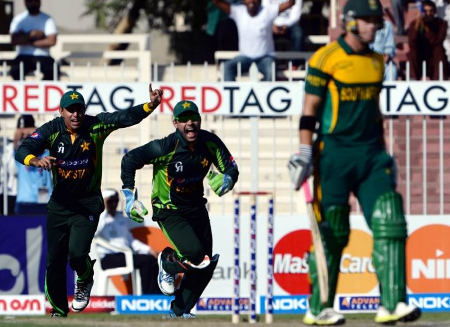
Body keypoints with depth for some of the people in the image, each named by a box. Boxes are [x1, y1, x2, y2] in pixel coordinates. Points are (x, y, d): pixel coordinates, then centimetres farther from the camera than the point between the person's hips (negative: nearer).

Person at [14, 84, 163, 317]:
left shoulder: (96, 126, -11)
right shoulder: (52, 130, -10)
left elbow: (127, 117, -19)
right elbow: (22, 151, -21)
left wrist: (150, 106, -37)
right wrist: (37, 160, -43)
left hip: (88, 204, -2)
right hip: (59, 203, 2)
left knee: (77, 253, -19)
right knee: (55, 260, 7)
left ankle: (85, 280, 17)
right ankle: (58, 311, 27)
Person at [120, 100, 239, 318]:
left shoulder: (210, 142, -10)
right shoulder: (165, 148, -24)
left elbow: (231, 168, 1)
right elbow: (129, 159, -14)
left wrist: (226, 180, -23)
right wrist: (129, 195, -15)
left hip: (196, 207, 6)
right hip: (169, 210, -6)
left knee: (206, 266, 6)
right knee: (195, 255, -24)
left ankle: (179, 311, 26)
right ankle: (167, 263, 12)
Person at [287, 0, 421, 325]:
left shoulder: (376, 61, 14)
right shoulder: (326, 58, -6)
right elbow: (310, 109, -7)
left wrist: (383, 153, 21)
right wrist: (304, 152, -12)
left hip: (370, 154, 6)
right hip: (334, 154, -6)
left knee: (389, 222, -8)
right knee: (331, 233, -2)